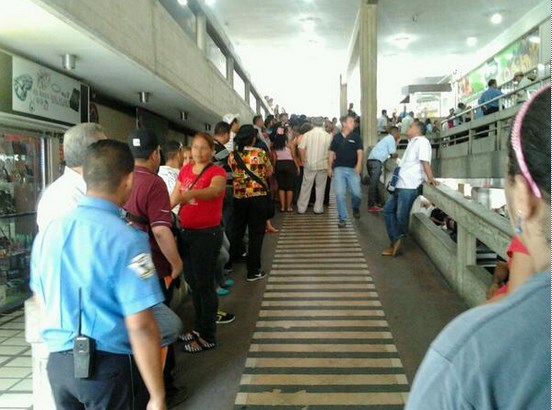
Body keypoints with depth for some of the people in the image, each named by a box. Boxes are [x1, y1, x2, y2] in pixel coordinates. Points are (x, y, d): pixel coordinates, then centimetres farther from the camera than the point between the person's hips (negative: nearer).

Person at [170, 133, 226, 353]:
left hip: (207, 233, -7)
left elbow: (214, 190, -34)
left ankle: (208, 337, 13)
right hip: (186, 232, 7)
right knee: (193, 283, 16)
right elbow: (174, 197, 12)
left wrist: (191, 193, -52)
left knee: (204, 285, 0)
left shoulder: (217, 172, -12)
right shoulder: (185, 170, 8)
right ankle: (200, 327, 33)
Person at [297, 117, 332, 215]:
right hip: (323, 165, 0)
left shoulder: (307, 134, -4)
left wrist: (303, 160, 2)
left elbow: (301, 149, -11)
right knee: (320, 187, 9)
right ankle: (318, 208, 14)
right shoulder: (328, 136, -4)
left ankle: (301, 208, 13)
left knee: (306, 186, 8)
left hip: (309, 165, 1)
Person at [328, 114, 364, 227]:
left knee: (357, 193, -6)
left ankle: (355, 208, 28)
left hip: (352, 169, -1)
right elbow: (332, 153, 13)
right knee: (340, 193, -4)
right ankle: (342, 218, 3)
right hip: (339, 168, 1)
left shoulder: (356, 136, 5)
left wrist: (359, 164, -19)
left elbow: (360, 151, -3)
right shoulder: (336, 137, 10)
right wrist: (329, 167, 6)